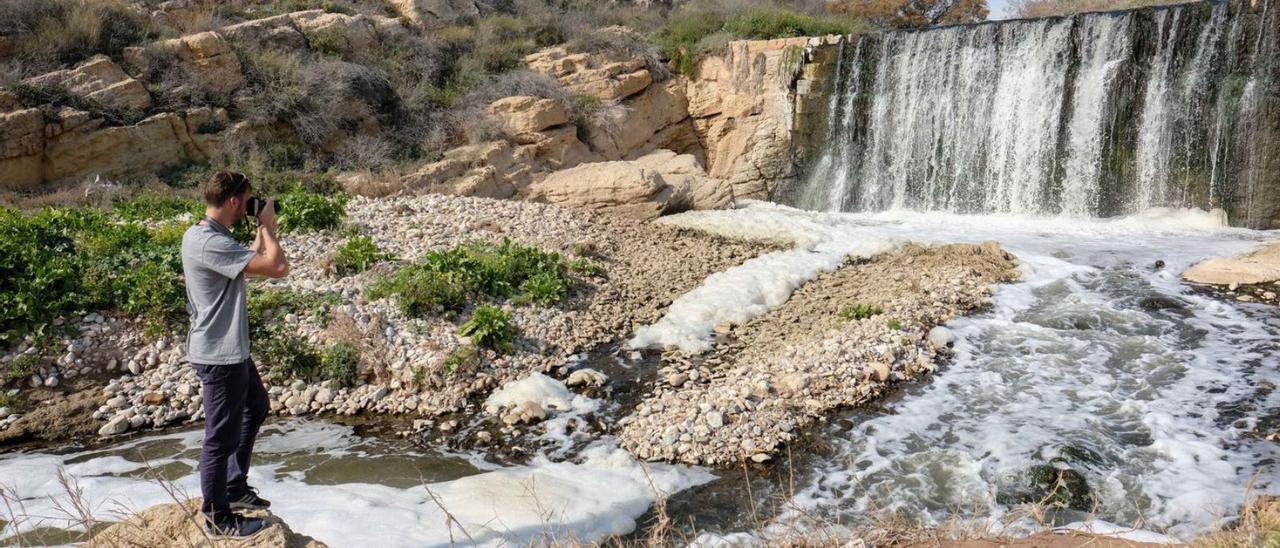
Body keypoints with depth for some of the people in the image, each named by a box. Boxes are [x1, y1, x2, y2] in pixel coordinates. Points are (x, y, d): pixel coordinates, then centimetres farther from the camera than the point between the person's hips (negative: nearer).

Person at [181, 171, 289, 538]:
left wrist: (261, 231, 10)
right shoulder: (211, 243, -26)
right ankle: (217, 519, 20)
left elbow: (249, 264, 19)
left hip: (231, 350, 11)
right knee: (222, 437, 3)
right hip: (220, 356, -11)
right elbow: (279, 268, -29)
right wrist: (268, 227, -14)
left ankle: (235, 488, 39)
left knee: (256, 408, 27)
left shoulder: (203, 234, 7)